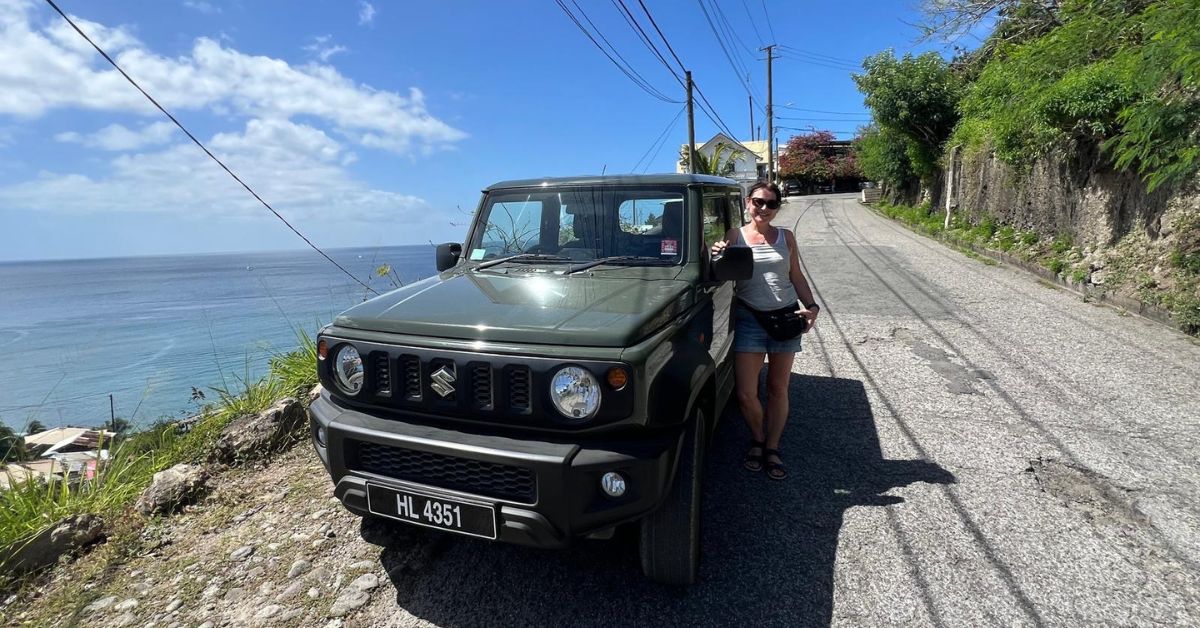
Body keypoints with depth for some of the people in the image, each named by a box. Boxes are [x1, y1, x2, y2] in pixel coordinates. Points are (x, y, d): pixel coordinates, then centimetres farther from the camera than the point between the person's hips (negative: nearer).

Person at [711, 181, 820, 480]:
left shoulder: (786, 237, 7)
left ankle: (772, 448, 23)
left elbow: (796, 276, 12)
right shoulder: (734, 236, 1)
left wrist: (811, 306, -2)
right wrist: (718, 255, -21)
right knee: (745, 394, -3)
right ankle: (757, 439, 25)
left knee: (778, 388, 9)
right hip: (749, 320, -2)